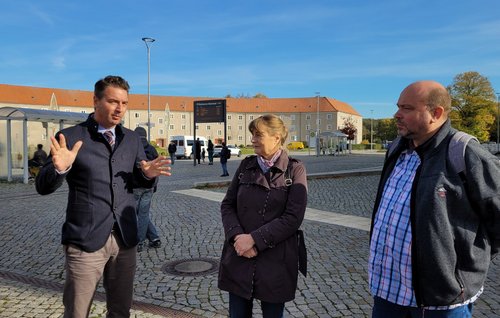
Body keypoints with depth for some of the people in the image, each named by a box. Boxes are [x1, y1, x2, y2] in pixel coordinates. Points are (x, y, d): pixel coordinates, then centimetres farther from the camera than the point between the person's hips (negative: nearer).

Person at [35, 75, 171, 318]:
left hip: (125, 238, 4)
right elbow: (43, 187, -5)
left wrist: (148, 175, -11)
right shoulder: (70, 137, -5)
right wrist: (59, 168, -26)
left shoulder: (132, 139, 7)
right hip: (85, 240, -4)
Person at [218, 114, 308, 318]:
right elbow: (227, 205, 5)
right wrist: (237, 236, -13)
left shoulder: (295, 170, -5)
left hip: (275, 261, -3)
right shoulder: (246, 165, 7)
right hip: (238, 258, 3)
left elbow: (293, 217, -14)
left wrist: (254, 239, -17)